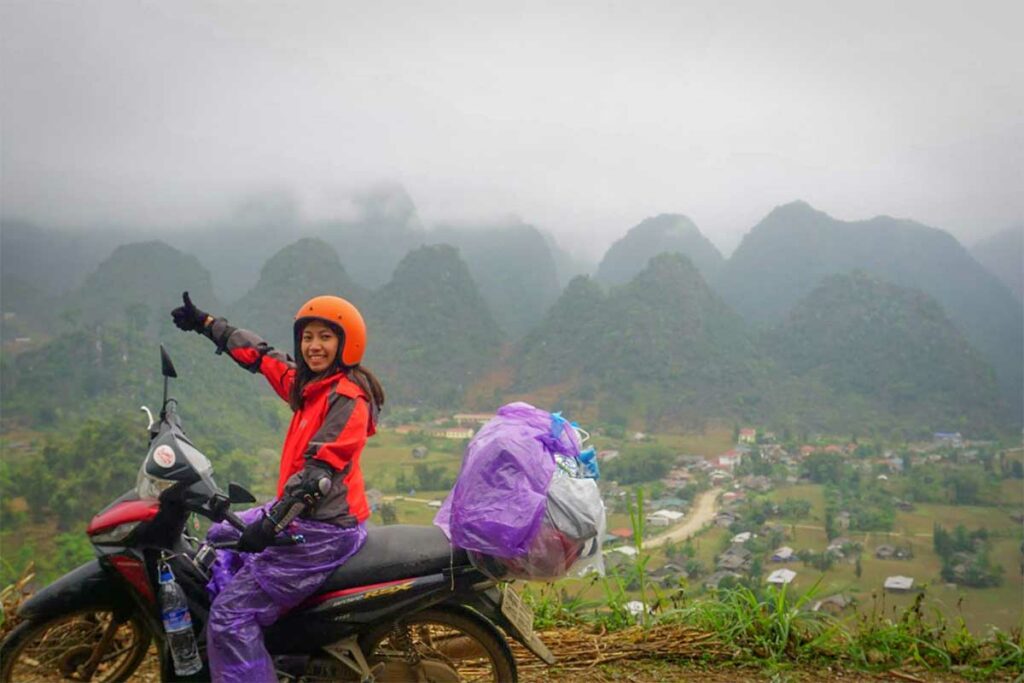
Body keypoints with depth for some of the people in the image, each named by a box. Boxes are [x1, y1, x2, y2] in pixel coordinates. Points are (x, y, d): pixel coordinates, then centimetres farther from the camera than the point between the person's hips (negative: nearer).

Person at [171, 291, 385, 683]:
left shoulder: (348, 397, -17)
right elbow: (261, 356, 21)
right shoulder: (307, 382, 10)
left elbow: (319, 468, -25)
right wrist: (206, 323, 30)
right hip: (299, 513, 10)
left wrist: (272, 523, -31)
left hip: (324, 528, -10)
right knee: (220, 540, 29)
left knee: (230, 615, -13)